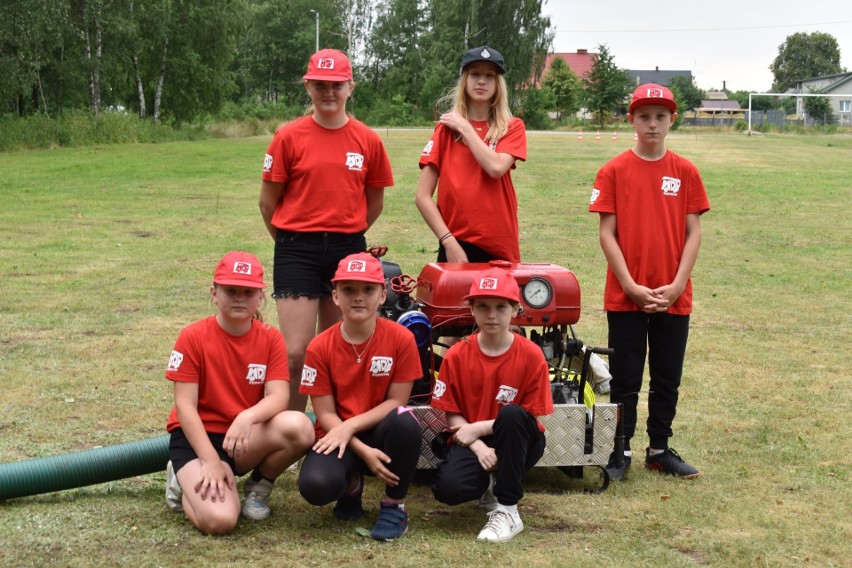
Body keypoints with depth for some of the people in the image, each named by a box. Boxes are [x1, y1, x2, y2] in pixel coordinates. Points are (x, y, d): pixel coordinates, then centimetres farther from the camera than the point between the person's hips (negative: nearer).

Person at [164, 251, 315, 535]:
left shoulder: (271, 338, -2)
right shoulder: (193, 337, -11)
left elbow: (278, 396, -13)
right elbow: (185, 405, -13)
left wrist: (248, 417, -36)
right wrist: (211, 461, -22)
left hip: (248, 438, 3)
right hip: (197, 436, -3)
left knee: (300, 427, -29)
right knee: (220, 520, -29)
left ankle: (258, 487, 1)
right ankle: (187, 483, 8)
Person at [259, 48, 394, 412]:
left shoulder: (368, 140, 3)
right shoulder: (289, 137, -3)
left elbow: (374, 202, 14)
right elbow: (268, 201, 3)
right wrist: (292, 241, 10)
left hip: (348, 250, 2)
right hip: (297, 251, -2)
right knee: (295, 354, -8)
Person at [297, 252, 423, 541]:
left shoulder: (401, 338, -10)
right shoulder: (319, 348, -8)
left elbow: (396, 402, -9)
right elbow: (325, 413, -8)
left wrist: (350, 426, -21)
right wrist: (363, 452, -21)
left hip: (380, 431, 0)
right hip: (338, 435, 0)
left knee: (404, 420, -36)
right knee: (315, 486, -32)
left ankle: (394, 505, -11)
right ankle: (351, 485, 10)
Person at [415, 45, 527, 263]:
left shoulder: (512, 127, 6)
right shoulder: (446, 128, 4)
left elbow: (496, 167, -15)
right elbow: (423, 197, -2)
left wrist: (465, 128, -6)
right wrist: (449, 242, -10)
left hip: (500, 247, 1)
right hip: (456, 245, -1)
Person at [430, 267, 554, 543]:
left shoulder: (531, 355, -9)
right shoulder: (456, 355, -4)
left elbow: (531, 416, -10)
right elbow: (452, 416, -3)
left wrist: (479, 428, -18)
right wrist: (479, 448, -20)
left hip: (517, 443, 0)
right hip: (471, 442, 1)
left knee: (511, 414, -36)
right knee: (448, 488, -31)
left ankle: (508, 511, -24)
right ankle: (489, 484, 9)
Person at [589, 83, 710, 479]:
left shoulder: (685, 171, 3)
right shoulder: (615, 171, -3)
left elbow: (693, 232, 2)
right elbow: (607, 233, -4)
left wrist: (677, 285, -8)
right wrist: (631, 286, -11)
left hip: (674, 296, 2)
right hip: (625, 295, -2)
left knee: (667, 378, 11)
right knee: (625, 379, 6)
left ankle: (659, 449, 22)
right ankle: (620, 451, 16)